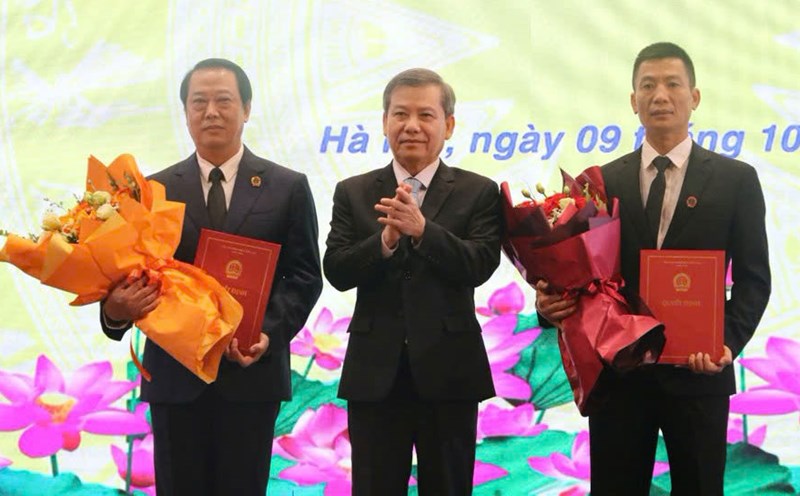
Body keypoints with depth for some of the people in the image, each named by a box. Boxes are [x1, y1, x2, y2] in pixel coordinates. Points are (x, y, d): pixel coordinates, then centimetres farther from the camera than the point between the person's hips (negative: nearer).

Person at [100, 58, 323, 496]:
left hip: (252, 371, -1)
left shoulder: (288, 188, 4)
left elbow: (305, 275, 2)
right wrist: (116, 309, -21)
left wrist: (271, 332, -14)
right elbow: (136, 271, 2)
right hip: (175, 373, 1)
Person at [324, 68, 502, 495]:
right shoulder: (353, 193, 7)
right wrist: (385, 241, -21)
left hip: (448, 373, -1)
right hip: (375, 373, 1)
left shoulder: (478, 193, 2)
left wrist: (423, 229, -26)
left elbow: (480, 266, -12)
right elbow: (336, 271, -4)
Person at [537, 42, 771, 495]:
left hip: (698, 374, -1)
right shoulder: (605, 181, 7)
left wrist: (729, 342, -16)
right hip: (617, 372, 2)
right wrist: (553, 299, -14)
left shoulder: (736, 179, 2)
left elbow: (753, 278, -1)